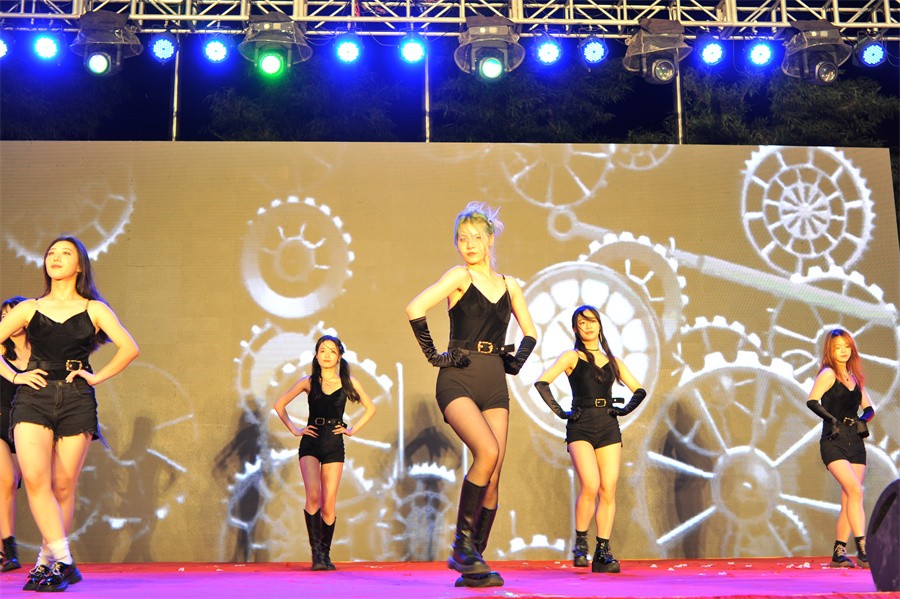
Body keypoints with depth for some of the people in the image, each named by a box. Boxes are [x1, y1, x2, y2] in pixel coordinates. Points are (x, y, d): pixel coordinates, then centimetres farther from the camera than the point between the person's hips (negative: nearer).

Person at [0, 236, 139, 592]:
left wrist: (96, 377, -1)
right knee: (35, 480, -18)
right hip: (33, 399, 1)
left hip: (76, 401, -1)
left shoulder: (94, 309, 8)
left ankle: (45, 564, 12)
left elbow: (129, 348, 2)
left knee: (63, 487, -1)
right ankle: (65, 562, -17)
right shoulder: (28, 309, 12)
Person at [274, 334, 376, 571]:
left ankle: (325, 555, 12)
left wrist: (353, 429, 8)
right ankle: (316, 551, -11)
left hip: (334, 446, 1)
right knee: (313, 496, -20)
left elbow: (370, 408, 17)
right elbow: (279, 404, 12)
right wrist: (294, 429, 5)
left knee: (329, 504, -3)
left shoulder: (349, 382, 5)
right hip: (310, 444, -1)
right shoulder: (308, 382, 4)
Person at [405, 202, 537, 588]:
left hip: (495, 384, 5)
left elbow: (530, 332, 27)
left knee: (492, 478, -2)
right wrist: (432, 355, -10)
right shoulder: (460, 276, -1)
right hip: (458, 380, -5)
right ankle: (462, 541, -10)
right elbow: (415, 309, -14)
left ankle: (473, 565, 7)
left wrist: (516, 361, 11)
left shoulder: (509, 285, 15)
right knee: (487, 452, -26)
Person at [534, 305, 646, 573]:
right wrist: (560, 412, -10)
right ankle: (580, 543, -2)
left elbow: (639, 390, 23)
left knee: (608, 491, -5)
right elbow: (542, 382, -7)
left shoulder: (612, 361, 17)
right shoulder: (572, 357, 6)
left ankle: (603, 553, 1)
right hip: (581, 428, -4)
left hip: (609, 428, 4)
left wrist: (625, 410, 7)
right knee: (590, 486, -20)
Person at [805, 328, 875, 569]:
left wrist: (862, 420, 1)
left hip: (855, 443, 6)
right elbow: (812, 401, -18)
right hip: (834, 443, -6)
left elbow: (869, 408, 20)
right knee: (855, 491, -19)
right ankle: (863, 550, -20)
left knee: (848, 499, 4)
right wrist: (832, 419, -19)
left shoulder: (855, 377, 16)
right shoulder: (828, 374, -4)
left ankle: (839, 552, 11)